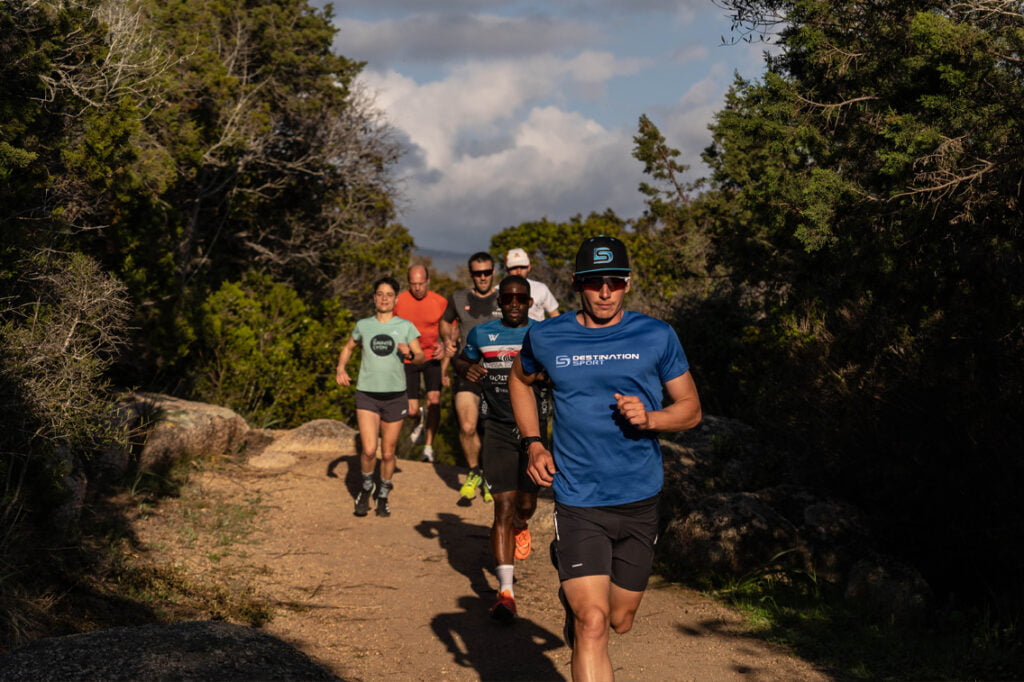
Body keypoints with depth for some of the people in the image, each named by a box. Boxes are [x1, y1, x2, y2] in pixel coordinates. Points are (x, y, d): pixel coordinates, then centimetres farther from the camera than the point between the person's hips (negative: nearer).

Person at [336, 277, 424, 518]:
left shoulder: (405, 327, 3)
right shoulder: (363, 325, 7)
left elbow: (421, 356, 1)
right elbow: (348, 348, 22)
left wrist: (409, 354, -21)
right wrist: (341, 368, 5)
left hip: (395, 395, 0)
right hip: (367, 394, 0)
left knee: (388, 453, 7)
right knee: (369, 450, -13)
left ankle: (383, 495, 29)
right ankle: (366, 487, 14)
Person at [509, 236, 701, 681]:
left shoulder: (657, 337, -2)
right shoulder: (545, 338, -1)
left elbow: (691, 409, 5)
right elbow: (520, 380, 21)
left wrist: (649, 418, -17)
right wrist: (533, 444, 8)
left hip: (639, 500, 2)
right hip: (578, 502, -2)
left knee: (620, 622, 18)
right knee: (592, 625, -16)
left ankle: (574, 592, 51)